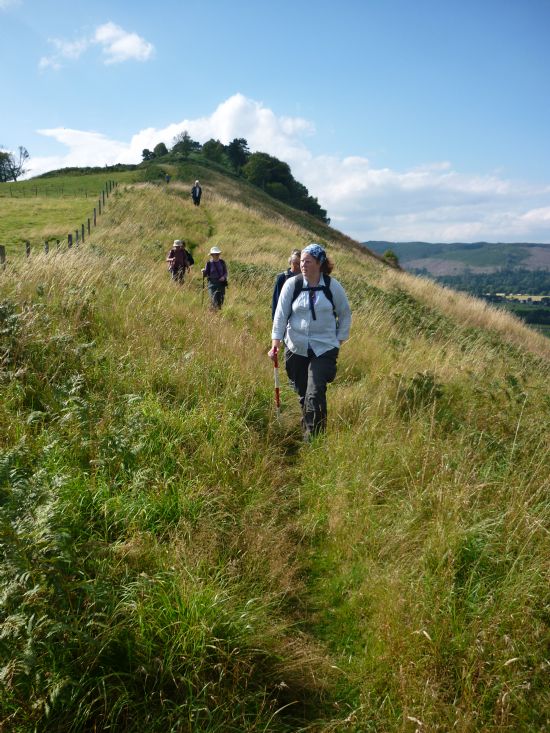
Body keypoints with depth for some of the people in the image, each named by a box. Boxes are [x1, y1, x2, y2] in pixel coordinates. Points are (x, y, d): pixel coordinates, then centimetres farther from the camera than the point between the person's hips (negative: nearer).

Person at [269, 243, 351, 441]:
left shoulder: (333, 286, -3)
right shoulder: (292, 284, -3)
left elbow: (345, 314, 10)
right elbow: (281, 314, -3)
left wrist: (340, 340, 6)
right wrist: (275, 342, -12)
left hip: (324, 348, -2)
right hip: (296, 348, 2)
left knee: (315, 394, -12)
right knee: (302, 392, 12)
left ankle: (313, 438, -2)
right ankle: (307, 429, 34)